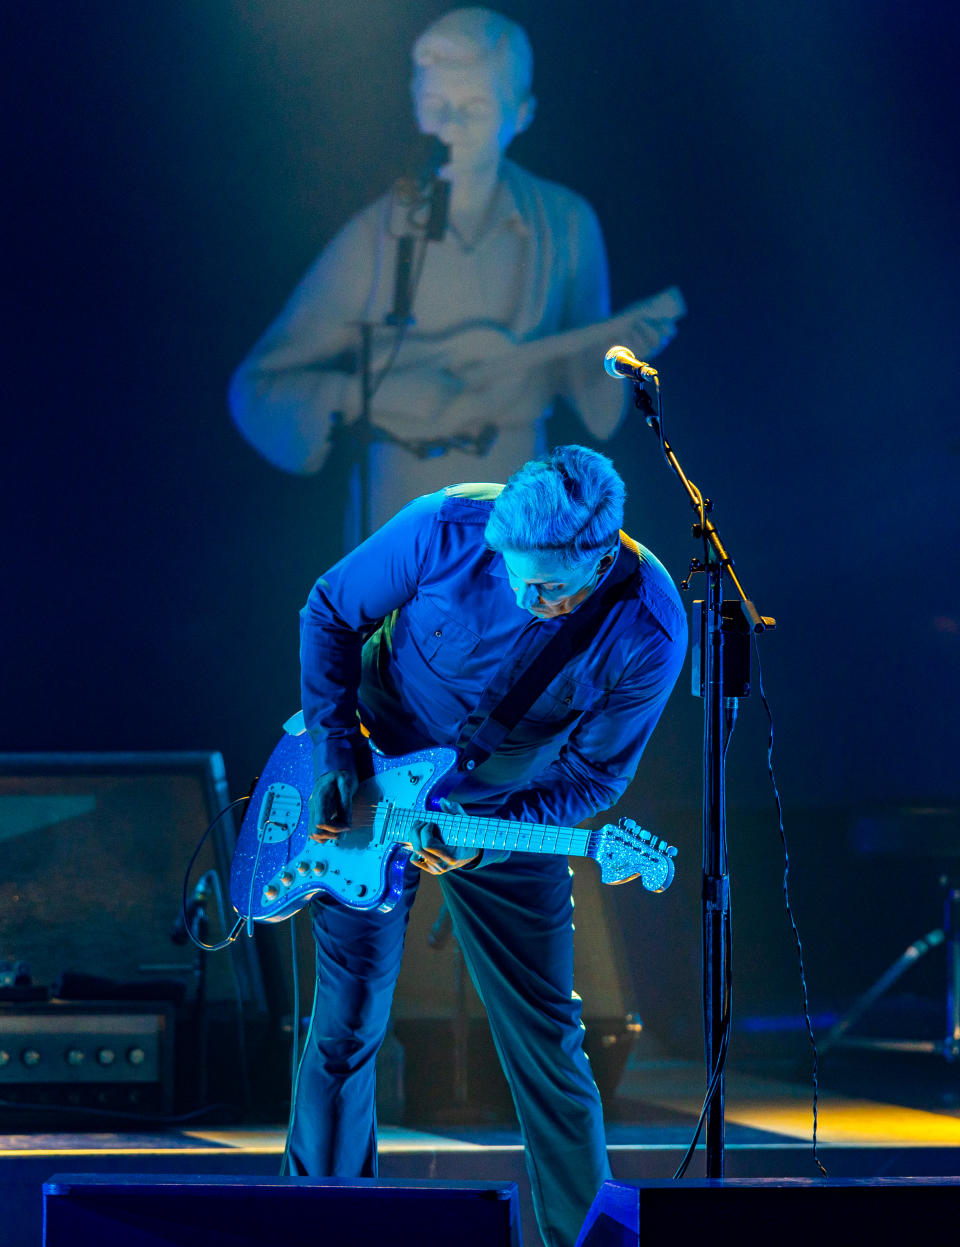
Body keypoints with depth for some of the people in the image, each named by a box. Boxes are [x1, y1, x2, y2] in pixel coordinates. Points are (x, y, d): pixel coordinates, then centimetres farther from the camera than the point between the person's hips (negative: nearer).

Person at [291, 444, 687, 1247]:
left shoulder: (646, 632, -24)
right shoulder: (447, 530, -26)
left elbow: (593, 774, -11)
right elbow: (331, 614, -9)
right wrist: (337, 754, -15)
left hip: (511, 816, 0)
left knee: (548, 1045, 2)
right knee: (347, 1022, 1)